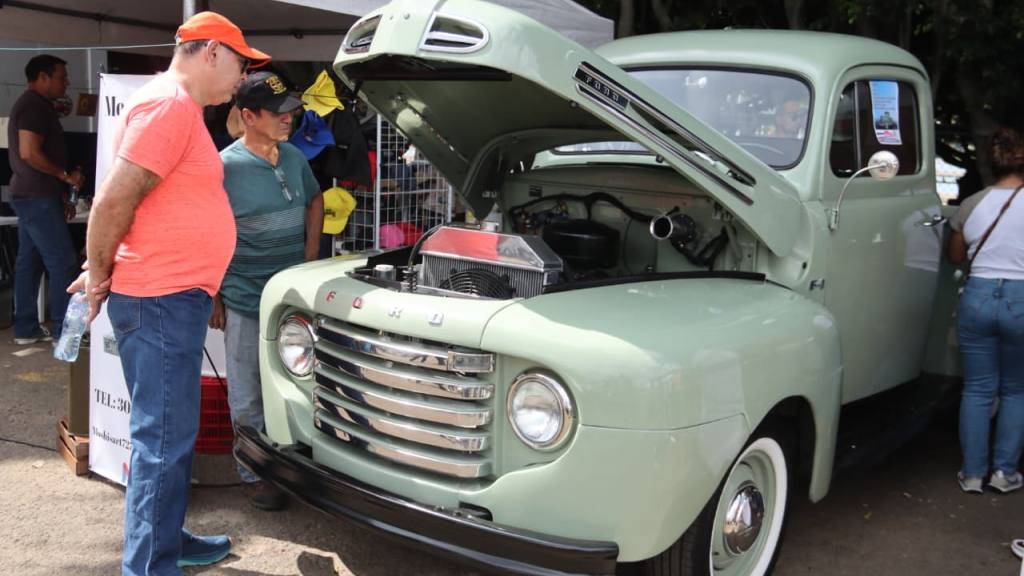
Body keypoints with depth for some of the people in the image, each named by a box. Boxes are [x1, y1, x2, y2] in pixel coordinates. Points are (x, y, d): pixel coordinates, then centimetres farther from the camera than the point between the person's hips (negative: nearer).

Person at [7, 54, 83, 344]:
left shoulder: (30, 104, 19)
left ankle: (26, 329, 15)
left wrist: (61, 195, 20)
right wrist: (66, 176, -13)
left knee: (29, 262, 11)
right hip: (37, 197, -10)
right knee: (63, 264, -8)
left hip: (30, 195, 10)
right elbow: (30, 153, -24)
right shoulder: (35, 105, -13)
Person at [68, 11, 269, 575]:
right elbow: (113, 201, -21)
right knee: (163, 439, -4)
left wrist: (103, 271, 18)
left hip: (175, 300, 11)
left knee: (174, 433, 20)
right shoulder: (168, 105, -15)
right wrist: (100, 276, -9)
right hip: (159, 301, -11)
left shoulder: (181, 108, 18)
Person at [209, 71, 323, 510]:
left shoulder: (294, 157, 5)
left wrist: (311, 254, 10)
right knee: (248, 395, 5)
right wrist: (211, 298, -11)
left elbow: (315, 200, 22)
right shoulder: (226, 167, -14)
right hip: (245, 302, -5)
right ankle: (253, 474, 19)